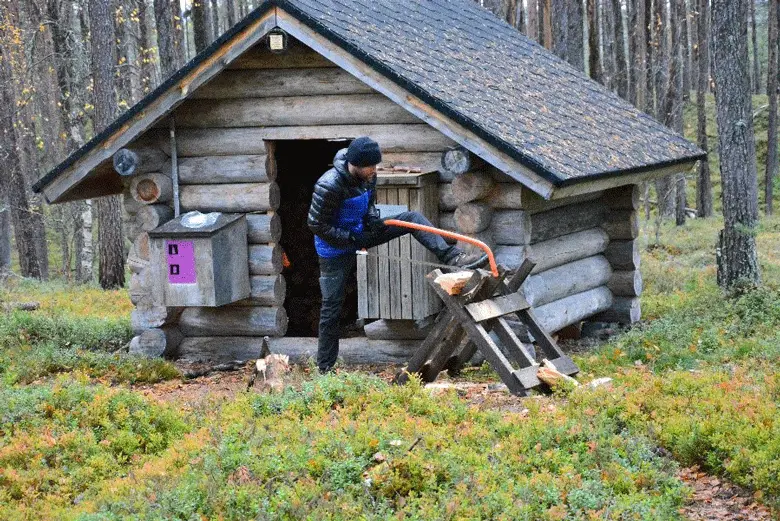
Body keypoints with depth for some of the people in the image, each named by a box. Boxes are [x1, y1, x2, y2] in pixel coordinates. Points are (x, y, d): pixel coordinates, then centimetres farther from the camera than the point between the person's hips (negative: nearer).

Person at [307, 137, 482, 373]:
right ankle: (325, 367, 8)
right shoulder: (329, 186, -31)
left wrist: (373, 219, -12)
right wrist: (352, 239, -24)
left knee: (413, 218, -7)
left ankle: (451, 256, -15)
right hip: (335, 248, -6)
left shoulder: (367, 176, -9)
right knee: (332, 307, -2)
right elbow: (317, 224, -25)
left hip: (359, 232, 7)